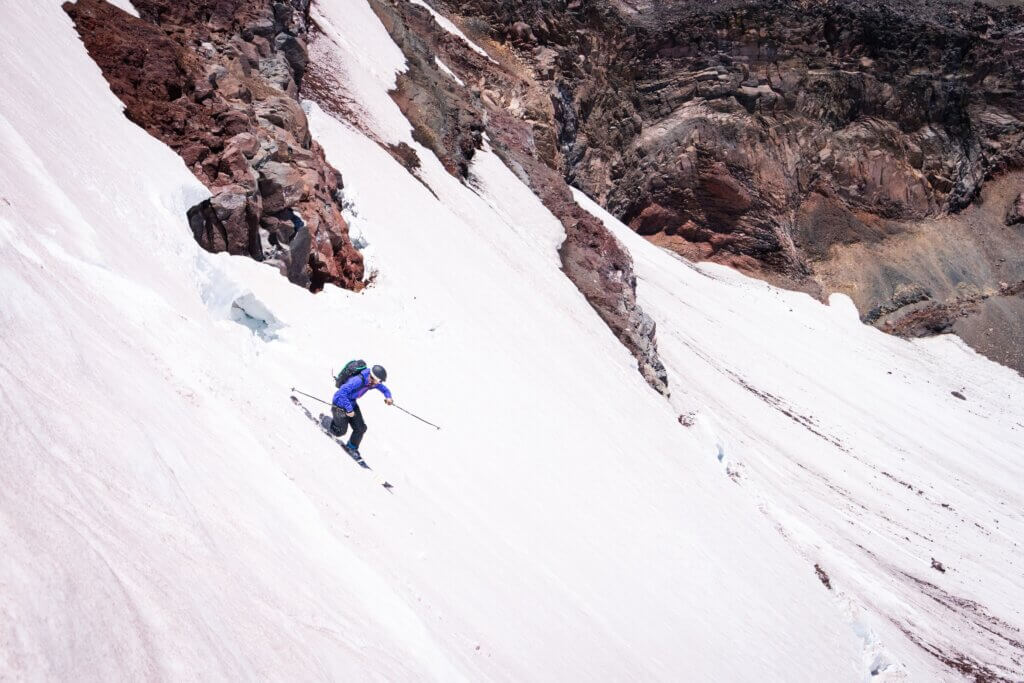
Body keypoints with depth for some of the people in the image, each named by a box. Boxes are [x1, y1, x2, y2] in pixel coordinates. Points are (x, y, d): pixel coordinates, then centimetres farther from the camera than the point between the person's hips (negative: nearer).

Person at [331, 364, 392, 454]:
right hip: (341, 404, -7)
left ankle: (352, 447, 29)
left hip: (352, 403, 7)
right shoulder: (358, 380, -38)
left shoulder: (374, 382, -12)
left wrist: (388, 397, -16)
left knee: (360, 428, 4)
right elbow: (342, 392, -40)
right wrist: (349, 409, -36)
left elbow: (385, 389, 7)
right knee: (340, 432, 5)